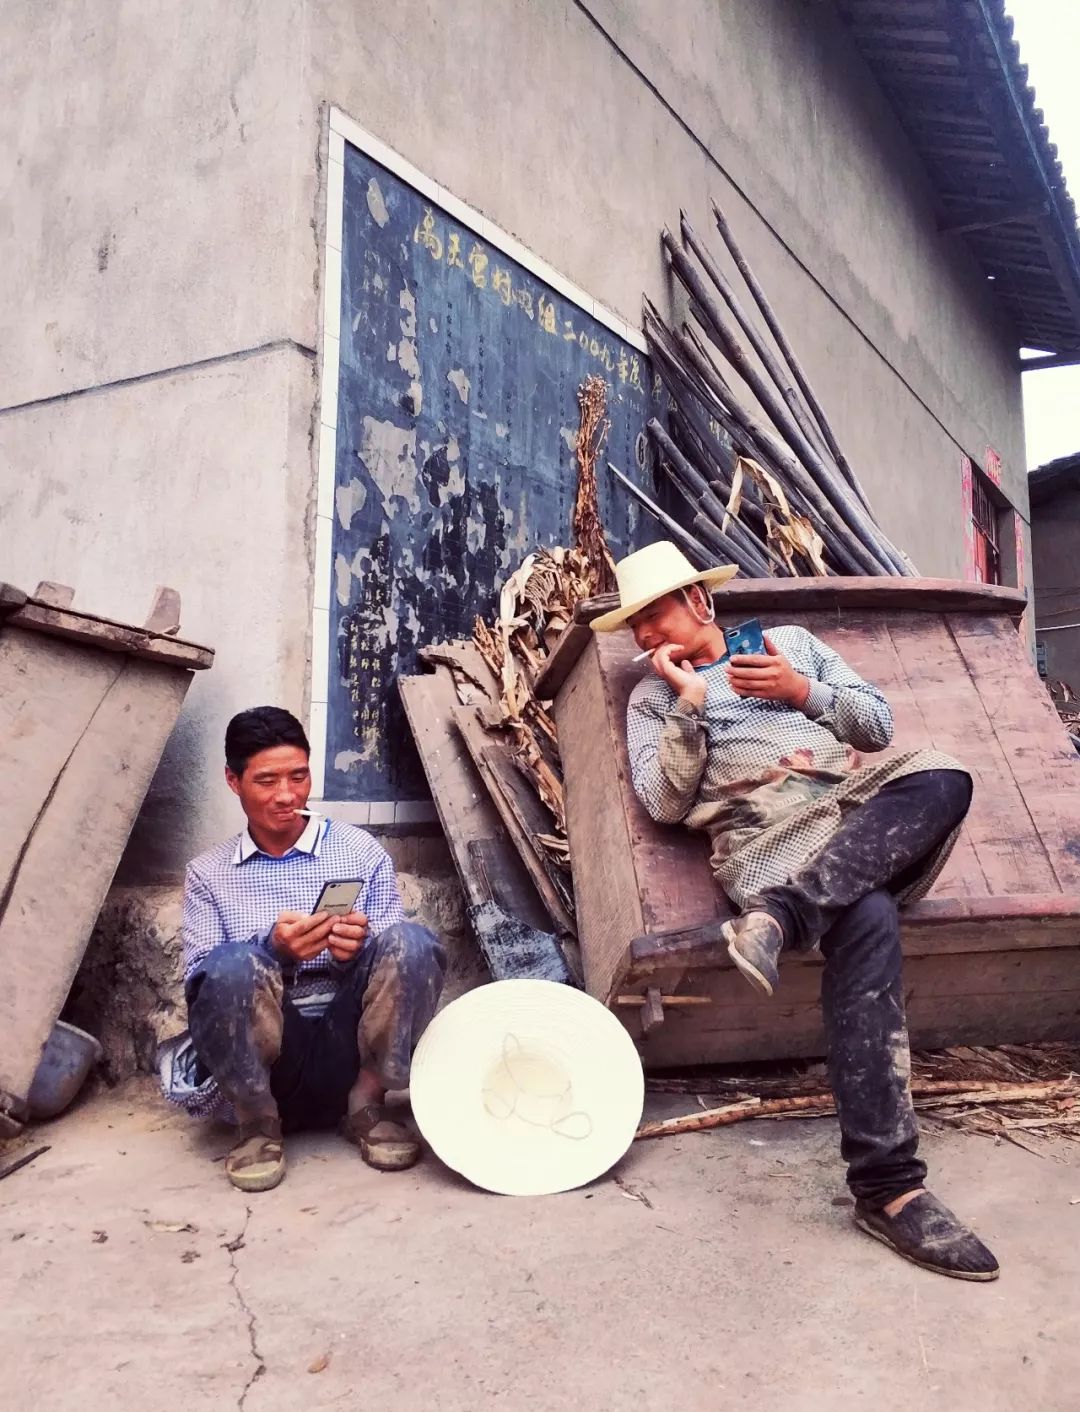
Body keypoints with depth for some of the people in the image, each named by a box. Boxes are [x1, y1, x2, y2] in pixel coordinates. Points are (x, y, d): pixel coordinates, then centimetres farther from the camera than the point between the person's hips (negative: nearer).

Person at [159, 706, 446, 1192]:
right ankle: (257, 1122, -8)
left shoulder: (362, 852, 7)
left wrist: (358, 951, -20)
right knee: (234, 964, -32)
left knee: (413, 941, -26)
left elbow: (397, 960, 4)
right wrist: (271, 950, -21)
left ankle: (366, 1104, -7)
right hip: (259, 1063, -1)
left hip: (347, 1043, 1)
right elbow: (197, 982, -1)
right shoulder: (209, 873, 9)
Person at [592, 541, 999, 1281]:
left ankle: (783, 912, -39)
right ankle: (887, 1187, -33)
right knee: (867, 924, -35)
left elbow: (878, 724, 18)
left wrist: (805, 692, 2)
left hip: (864, 807, 4)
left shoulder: (792, 641, 26)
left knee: (943, 776, -31)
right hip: (767, 828, -4)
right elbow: (666, 804, 4)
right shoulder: (654, 696, 19)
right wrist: (690, 702, -3)